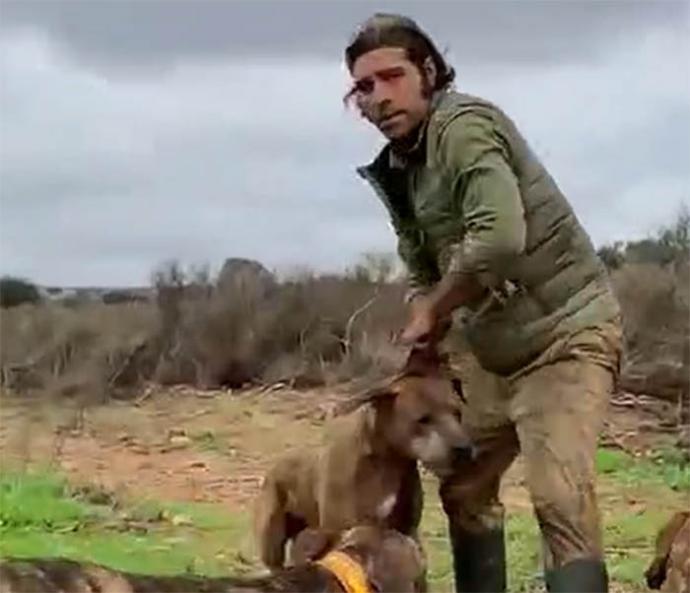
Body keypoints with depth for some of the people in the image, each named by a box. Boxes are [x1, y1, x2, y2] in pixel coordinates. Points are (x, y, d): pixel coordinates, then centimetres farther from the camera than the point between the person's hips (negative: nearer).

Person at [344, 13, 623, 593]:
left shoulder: (464, 125, -22)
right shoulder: (396, 169, 6)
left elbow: (499, 239, -37)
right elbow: (423, 275, 14)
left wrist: (434, 313, -22)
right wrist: (422, 342, -5)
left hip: (566, 331, -10)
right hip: (491, 345, 10)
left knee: (559, 496, -22)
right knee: (464, 487, 18)